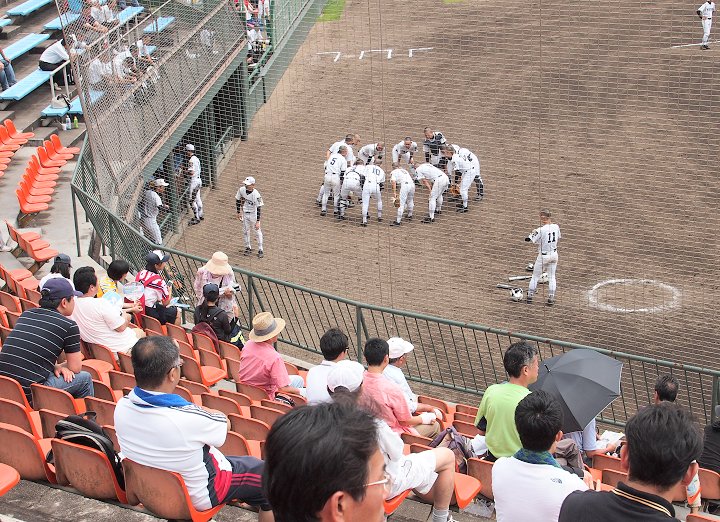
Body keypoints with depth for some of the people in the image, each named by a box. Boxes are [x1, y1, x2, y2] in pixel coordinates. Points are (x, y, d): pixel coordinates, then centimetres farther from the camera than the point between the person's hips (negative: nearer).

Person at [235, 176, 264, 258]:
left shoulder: (256, 194, -27)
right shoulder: (241, 190, -13)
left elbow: (259, 208, -24)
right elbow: (238, 200, 4)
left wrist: (258, 221, -26)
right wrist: (238, 212, 7)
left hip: (254, 214, -4)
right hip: (245, 213, 4)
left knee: (257, 231, 3)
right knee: (245, 231, 14)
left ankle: (260, 250, 15)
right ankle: (248, 248, 31)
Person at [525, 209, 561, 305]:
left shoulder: (540, 230, -21)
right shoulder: (556, 227, -5)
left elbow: (528, 239, -18)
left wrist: (533, 232, 1)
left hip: (543, 256, -5)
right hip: (554, 254, 5)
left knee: (535, 277, 10)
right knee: (551, 276, 14)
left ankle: (529, 297, 17)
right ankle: (551, 298, 13)